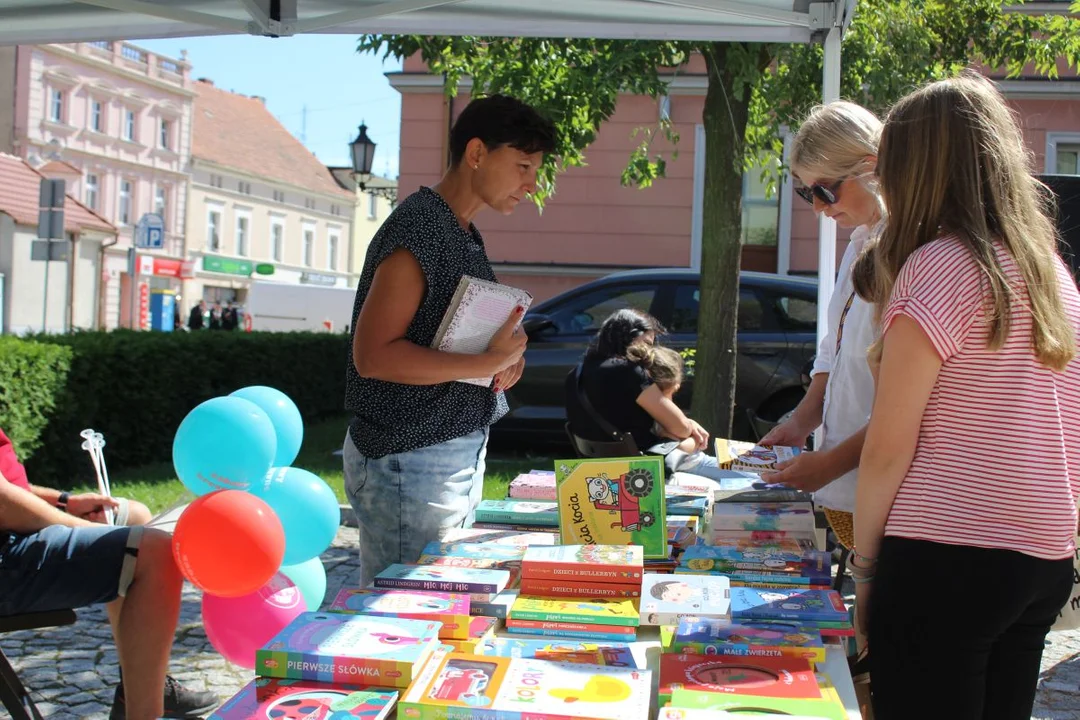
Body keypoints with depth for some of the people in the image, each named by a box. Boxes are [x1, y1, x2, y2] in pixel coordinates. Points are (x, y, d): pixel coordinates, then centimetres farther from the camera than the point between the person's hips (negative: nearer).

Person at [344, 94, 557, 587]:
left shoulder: (463, 234, 15)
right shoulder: (419, 226, -15)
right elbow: (373, 355, -22)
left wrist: (504, 358, 3)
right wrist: (488, 362, -22)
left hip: (457, 454, 10)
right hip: (410, 461, -10)